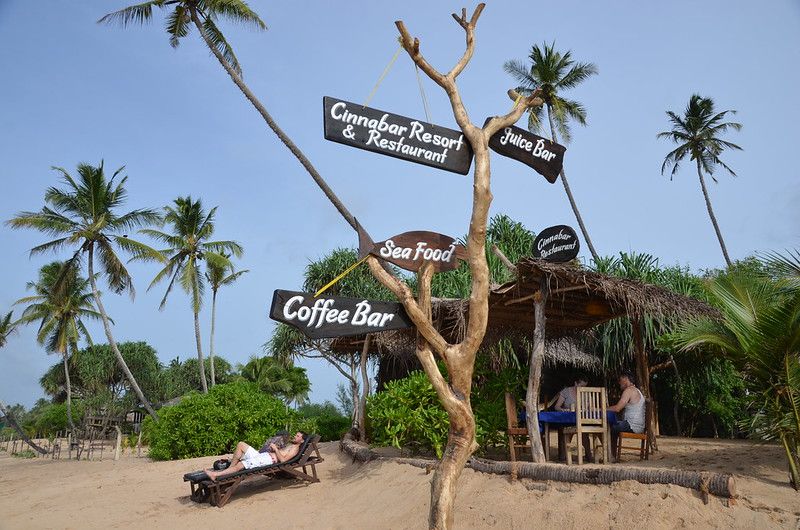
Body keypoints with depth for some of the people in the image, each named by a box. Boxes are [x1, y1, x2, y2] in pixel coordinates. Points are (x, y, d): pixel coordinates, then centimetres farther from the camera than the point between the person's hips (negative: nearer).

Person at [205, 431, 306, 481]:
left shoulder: (295, 448, 1)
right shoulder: (288, 445, 33)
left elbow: (282, 459, -14)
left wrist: (275, 448, -12)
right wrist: (272, 447, 11)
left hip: (269, 459, -10)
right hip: (261, 455, 10)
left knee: (240, 465, -26)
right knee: (241, 444, -4)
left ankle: (215, 475, -29)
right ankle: (230, 469, -6)